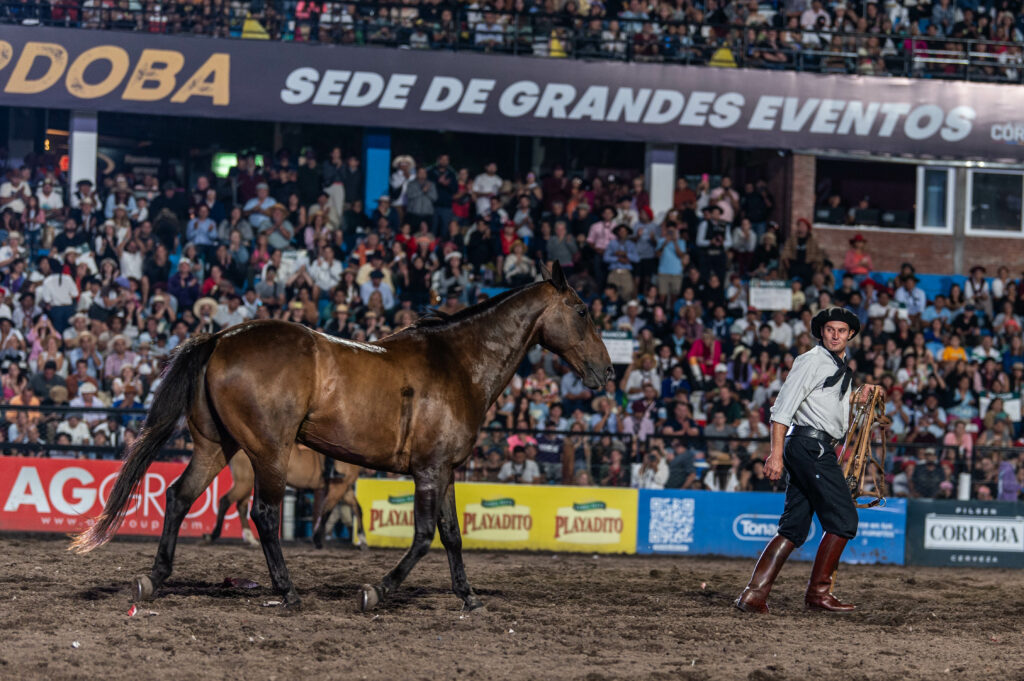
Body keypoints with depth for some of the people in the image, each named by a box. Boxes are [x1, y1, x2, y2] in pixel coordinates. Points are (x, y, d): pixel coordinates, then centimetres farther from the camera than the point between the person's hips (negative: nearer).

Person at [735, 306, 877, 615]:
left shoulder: (842, 367, 22)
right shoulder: (812, 361, -6)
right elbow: (783, 407, -13)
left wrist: (857, 398, 15)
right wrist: (776, 453, -22)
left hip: (820, 450, 9)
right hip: (811, 446, -9)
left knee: (794, 528, 4)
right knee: (844, 518, -10)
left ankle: (754, 593, 0)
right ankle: (818, 591, -5)